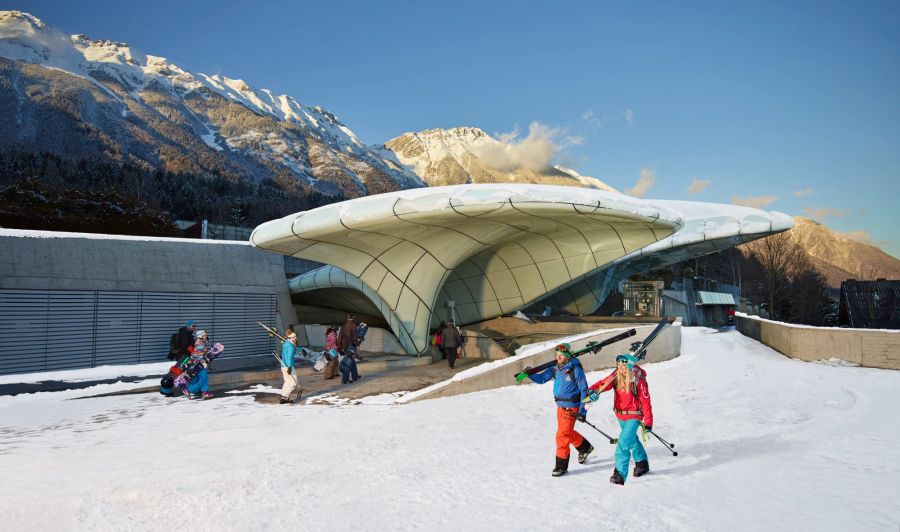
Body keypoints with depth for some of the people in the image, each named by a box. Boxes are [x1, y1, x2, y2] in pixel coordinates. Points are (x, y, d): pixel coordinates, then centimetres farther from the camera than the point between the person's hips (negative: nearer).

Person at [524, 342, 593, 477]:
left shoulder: (575, 370, -16)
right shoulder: (555, 368, 2)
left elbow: (584, 390, -11)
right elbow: (541, 379, 9)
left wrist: (582, 410, -14)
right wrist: (530, 374, -12)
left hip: (571, 408, -7)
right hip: (560, 406, 7)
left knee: (562, 436, -8)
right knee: (568, 432, 22)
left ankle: (562, 466, 5)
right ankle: (585, 447, 48)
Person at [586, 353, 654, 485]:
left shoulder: (638, 380, -21)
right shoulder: (616, 376, -8)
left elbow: (645, 401, -15)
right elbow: (603, 384, -15)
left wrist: (648, 421, -12)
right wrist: (593, 390, -37)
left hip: (634, 416, -6)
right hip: (620, 415, 6)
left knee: (624, 443, -16)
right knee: (632, 439, 25)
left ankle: (620, 474, -10)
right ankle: (642, 464, 48)